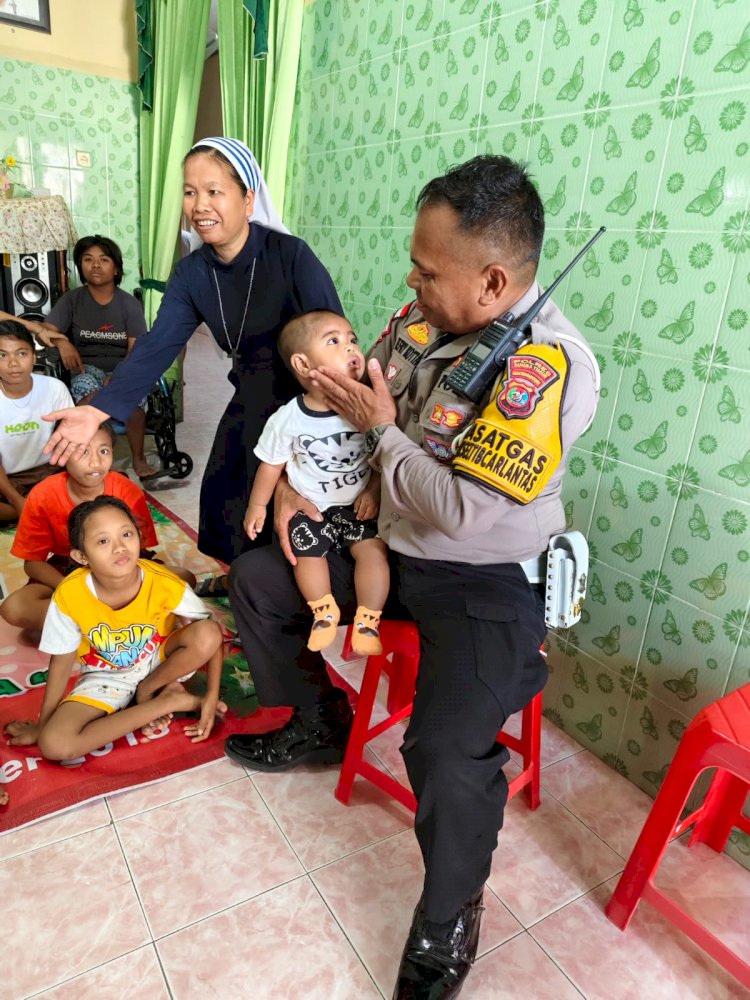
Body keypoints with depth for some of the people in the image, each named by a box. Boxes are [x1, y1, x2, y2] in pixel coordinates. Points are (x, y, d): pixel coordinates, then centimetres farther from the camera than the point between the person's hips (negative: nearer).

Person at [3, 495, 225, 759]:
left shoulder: (163, 583, -28)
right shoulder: (68, 596, -26)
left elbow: (212, 636, -17)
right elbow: (61, 661, -9)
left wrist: (211, 697, -22)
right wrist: (41, 725, 0)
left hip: (159, 660, 0)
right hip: (105, 675, 1)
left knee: (207, 634, -31)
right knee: (53, 744, -24)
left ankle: (149, 690, -2)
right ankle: (170, 701, -12)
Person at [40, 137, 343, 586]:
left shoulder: (291, 255, -19)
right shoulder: (192, 272, -3)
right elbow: (157, 346, -11)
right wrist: (99, 410, -22)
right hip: (249, 401, 6)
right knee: (221, 491, 12)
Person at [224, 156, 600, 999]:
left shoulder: (549, 366, -25)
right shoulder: (423, 317, -2)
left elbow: (462, 513, -28)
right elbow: (341, 391, 12)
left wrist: (382, 429, -17)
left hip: (483, 579, -7)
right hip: (383, 544, 8)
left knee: (445, 749, -27)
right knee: (254, 581, 11)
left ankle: (448, 917, 8)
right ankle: (319, 723, 33)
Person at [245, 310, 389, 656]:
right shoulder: (287, 419, -14)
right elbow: (272, 464, 1)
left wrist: (373, 492, -11)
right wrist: (257, 505, 7)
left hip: (357, 504, 0)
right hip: (309, 506, 1)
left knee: (372, 549, -15)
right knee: (308, 553, -9)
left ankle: (367, 621, 4)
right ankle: (325, 612, 20)